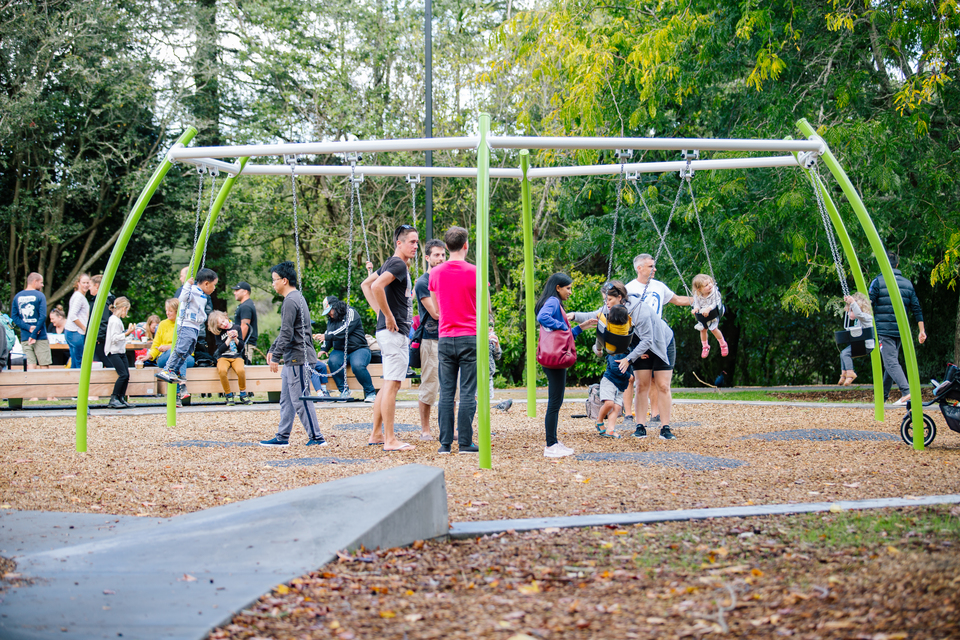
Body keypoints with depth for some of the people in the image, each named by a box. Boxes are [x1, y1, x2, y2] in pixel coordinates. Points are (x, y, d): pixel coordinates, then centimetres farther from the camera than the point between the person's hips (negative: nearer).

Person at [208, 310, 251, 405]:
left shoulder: (236, 328, 8)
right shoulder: (218, 333, 5)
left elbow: (241, 346, 7)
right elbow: (221, 349, -5)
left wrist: (235, 338, -10)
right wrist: (229, 339, -13)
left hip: (236, 356, 0)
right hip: (223, 357, 0)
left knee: (240, 370, -34)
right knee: (222, 370, -36)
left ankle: (243, 394, -10)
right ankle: (228, 395, -17)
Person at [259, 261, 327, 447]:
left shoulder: (291, 301, -15)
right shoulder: (296, 298, 18)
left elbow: (287, 334, -19)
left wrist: (276, 357, -16)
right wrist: (272, 349, 25)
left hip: (298, 358, -11)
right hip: (293, 358, 11)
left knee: (300, 399, -8)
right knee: (286, 399, 13)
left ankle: (316, 437, -5)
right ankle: (282, 437, 16)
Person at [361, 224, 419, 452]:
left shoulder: (392, 264, 16)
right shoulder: (398, 264, -13)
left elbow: (365, 284, 25)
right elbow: (376, 286, -28)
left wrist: (380, 311, 16)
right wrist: (388, 316, -20)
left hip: (393, 331, 10)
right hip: (394, 331, -10)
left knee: (388, 384, 14)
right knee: (392, 384, -8)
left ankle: (376, 434, 19)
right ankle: (389, 439, -8)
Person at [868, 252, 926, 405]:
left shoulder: (878, 282, -5)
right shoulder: (908, 284, 11)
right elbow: (917, 309, 9)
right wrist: (922, 331, 11)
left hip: (883, 329, -6)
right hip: (900, 330, 6)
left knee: (891, 362, -10)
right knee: (891, 362, 15)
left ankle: (906, 391, -27)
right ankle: (882, 396, 22)